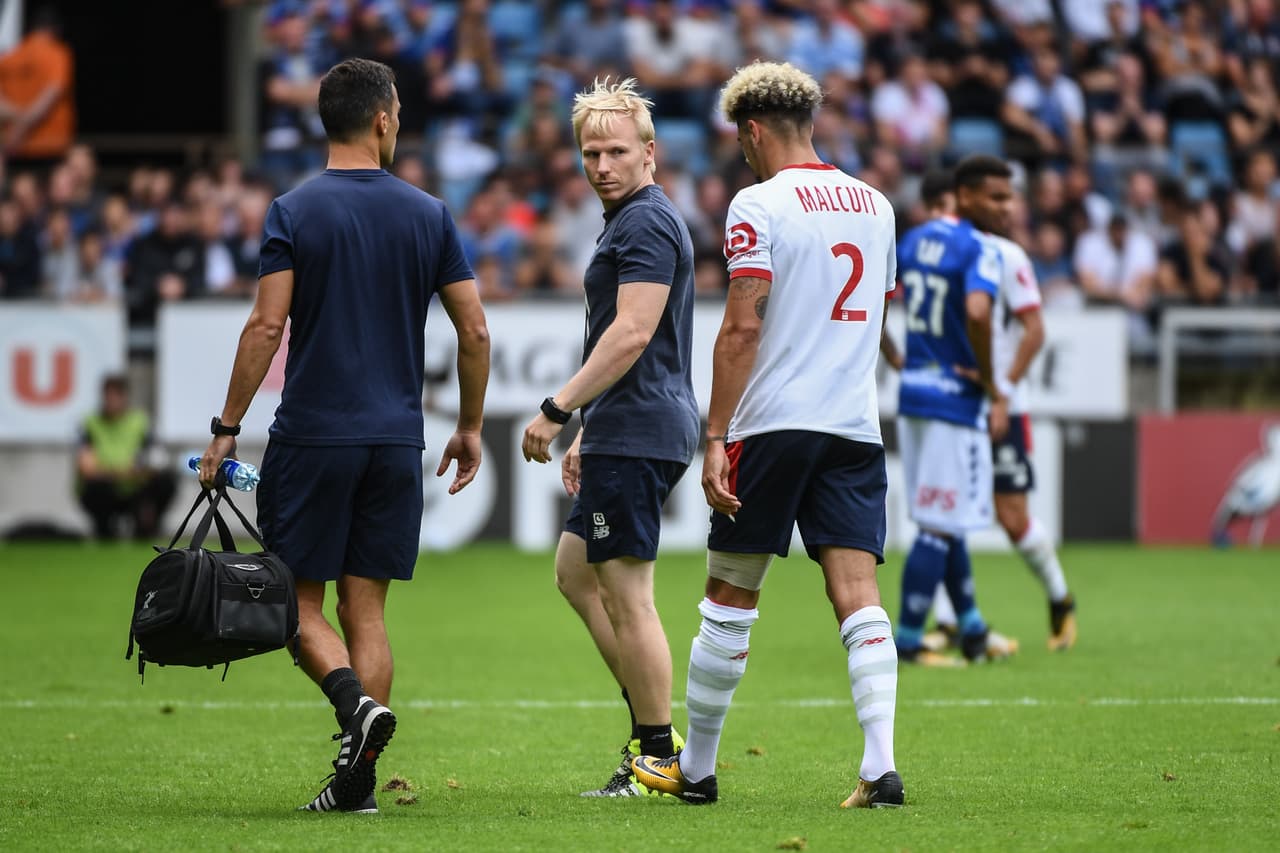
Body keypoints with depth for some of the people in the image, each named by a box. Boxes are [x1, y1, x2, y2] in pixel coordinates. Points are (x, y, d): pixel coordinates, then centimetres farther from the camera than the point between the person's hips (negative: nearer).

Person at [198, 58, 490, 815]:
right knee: (366, 605, 7)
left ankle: (354, 697, -21)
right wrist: (470, 427, 15)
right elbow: (475, 332, 3)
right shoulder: (428, 215, 4)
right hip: (397, 439, 3)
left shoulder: (293, 213, -4)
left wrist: (228, 428, -4)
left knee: (298, 597, 7)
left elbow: (267, 327, -11)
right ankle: (358, 780, 2)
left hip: (312, 434, -3)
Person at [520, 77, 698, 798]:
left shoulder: (646, 223, -14)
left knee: (626, 595, -7)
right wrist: (587, 433, 27)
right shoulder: (629, 222, 19)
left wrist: (558, 410, -22)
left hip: (637, 435, -11)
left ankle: (659, 759, -4)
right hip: (627, 434, 11)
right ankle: (655, 722, 17)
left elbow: (632, 334, -23)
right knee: (577, 572, 18)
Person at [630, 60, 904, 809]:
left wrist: (716, 437, -12)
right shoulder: (875, 204, 13)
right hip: (856, 425, 5)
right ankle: (881, 765, -17)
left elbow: (743, 328, -13)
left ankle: (695, 767, 17)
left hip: (773, 422, -5)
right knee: (858, 594, -2)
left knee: (730, 600, 7)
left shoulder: (759, 205, -6)